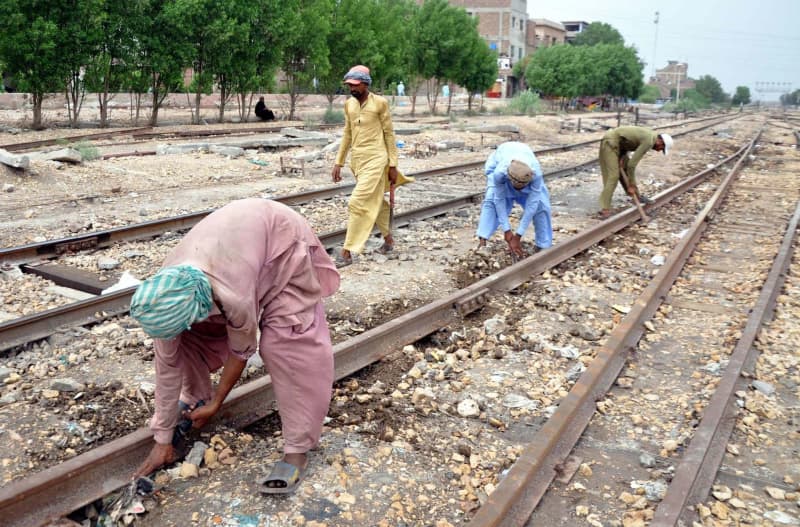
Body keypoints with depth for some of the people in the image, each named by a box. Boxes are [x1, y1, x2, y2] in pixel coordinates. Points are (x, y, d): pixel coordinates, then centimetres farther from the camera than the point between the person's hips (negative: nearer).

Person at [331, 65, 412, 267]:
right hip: (357, 160, 6)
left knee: (357, 203, -13)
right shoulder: (349, 105, 8)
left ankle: (346, 252, -10)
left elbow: (389, 134, -4)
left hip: (375, 159, -6)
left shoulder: (380, 103, -7)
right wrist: (338, 163, 12)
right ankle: (388, 239, 34)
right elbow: (347, 135, 15)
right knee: (374, 201, 16)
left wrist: (393, 165, -6)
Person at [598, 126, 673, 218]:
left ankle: (636, 196, 33)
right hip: (610, 142, -10)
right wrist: (631, 186, -16)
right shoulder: (649, 142, -20)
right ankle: (605, 209, -21)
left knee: (626, 169, 18)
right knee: (613, 176, -16)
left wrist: (622, 158, -1)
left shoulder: (650, 135, 10)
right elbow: (632, 164, -22)